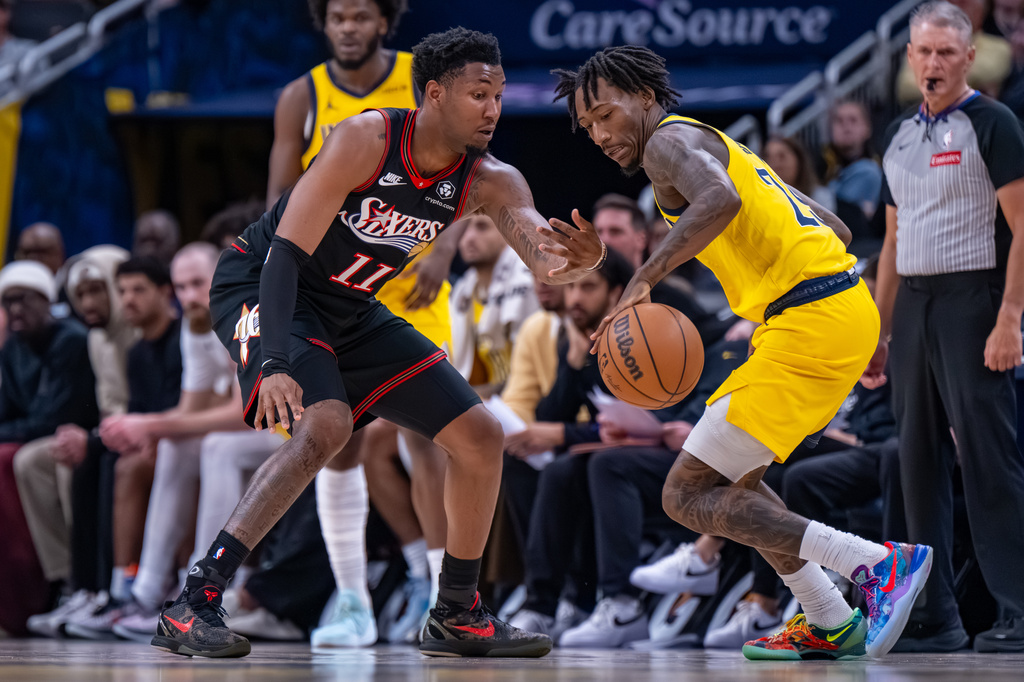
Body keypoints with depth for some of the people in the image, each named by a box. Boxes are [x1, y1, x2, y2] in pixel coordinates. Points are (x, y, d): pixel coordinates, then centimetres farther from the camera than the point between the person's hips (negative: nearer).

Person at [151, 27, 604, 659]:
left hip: (351, 310, 7)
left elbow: (544, 254, -25)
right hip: (262, 287, -7)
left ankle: (458, 616, 19)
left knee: (481, 436, 3)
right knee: (326, 425, -33)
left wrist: (576, 261, -51)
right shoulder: (366, 140, -26)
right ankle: (193, 604, -33)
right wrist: (274, 364, -42)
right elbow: (286, 253, -29)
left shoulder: (490, 182, -9)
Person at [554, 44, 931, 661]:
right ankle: (831, 626, 21)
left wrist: (642, 282, -31)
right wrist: (865, 332, 35)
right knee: (731, 476, 24)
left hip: (809, 323, -10)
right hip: (847, 306, 10)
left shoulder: (671, 139, -3)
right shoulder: (721, 149, 27)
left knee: (689, 496, -8)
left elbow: (720, 199, -28)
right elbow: (836, 228, 29)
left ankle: (880, 564, -17)